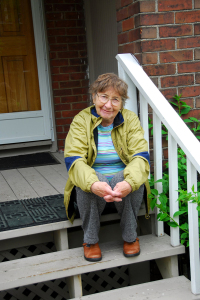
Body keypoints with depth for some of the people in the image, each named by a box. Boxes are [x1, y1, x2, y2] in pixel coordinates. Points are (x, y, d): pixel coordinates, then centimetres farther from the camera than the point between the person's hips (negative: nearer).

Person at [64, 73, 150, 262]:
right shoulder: (81, 121, -6)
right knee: (84, 186, -34)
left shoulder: (130, 120, -2)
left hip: (122, 179, 1)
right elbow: (73, 160, -19)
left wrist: (129, 182, -38)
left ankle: (130, 237, -7)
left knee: (135, 182, -33)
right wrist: (93, 184, -42)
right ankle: (90, 240, -9)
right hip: (92, 182, 0)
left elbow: (141, 157, -14)